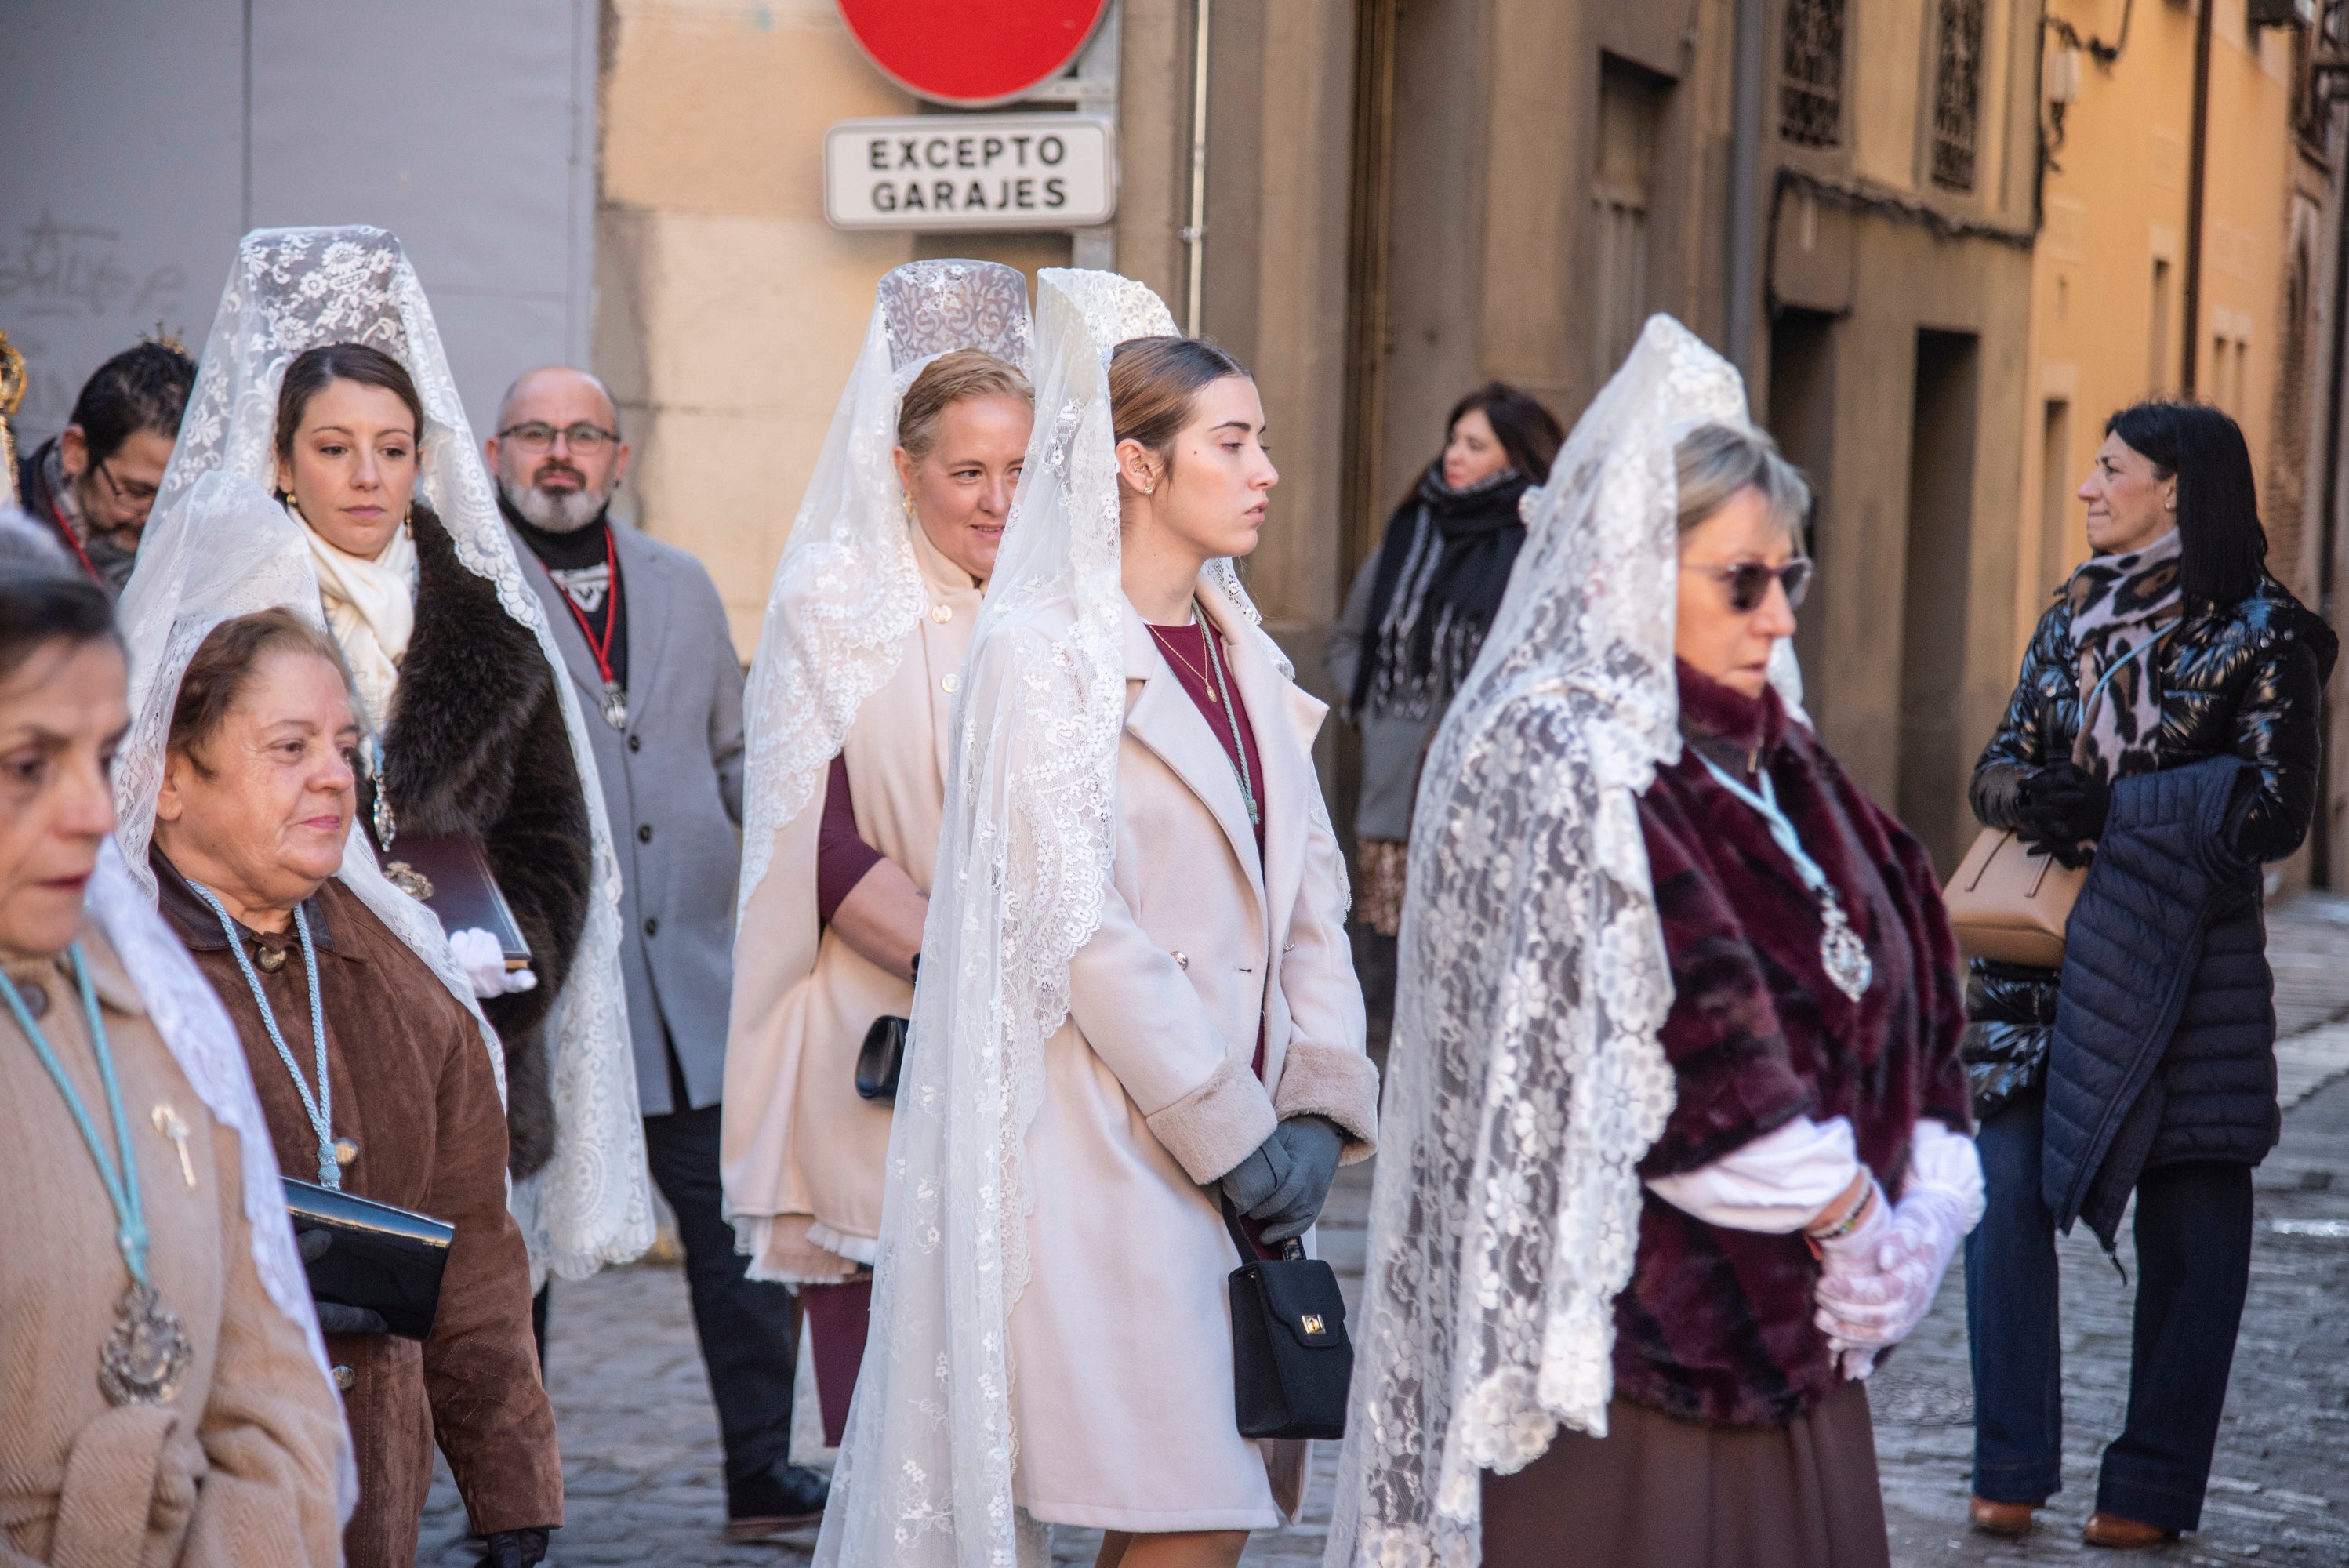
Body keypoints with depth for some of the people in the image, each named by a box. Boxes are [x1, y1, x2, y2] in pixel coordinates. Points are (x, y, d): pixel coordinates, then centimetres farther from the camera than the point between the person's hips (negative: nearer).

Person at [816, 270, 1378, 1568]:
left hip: (1247, 1139, 7)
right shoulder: (1043, 654, -7)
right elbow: (1076, 929, -13)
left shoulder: (1242, 654, 15)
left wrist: (1321, 1107, 1)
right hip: (1112, 1152, -7)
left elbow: (1307, 897, 14)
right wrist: (1234, 1138, -13)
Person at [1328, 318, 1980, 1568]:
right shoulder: (1563, 762, -11)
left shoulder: (1773, 762, 15)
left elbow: (1897, 978, 13)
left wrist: (1928, 1204, -1)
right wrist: (1844, 1215, -13)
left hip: (1782, 1329, 8)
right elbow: (1689, 1042, -19)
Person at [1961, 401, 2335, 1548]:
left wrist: (2105, 807, -14)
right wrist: (2037, 797, -12)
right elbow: (1998, 771, 11)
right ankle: (2012, 1469, 3)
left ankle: (2152, 1488, 10)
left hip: (2183, 964, -4)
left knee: (2190, 1222, 1)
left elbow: (2271, 813, -10)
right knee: (2007, 1188, -5)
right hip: (2041, 952, 4)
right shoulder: (2075, 615, 13)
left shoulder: (2259, 635, -4)